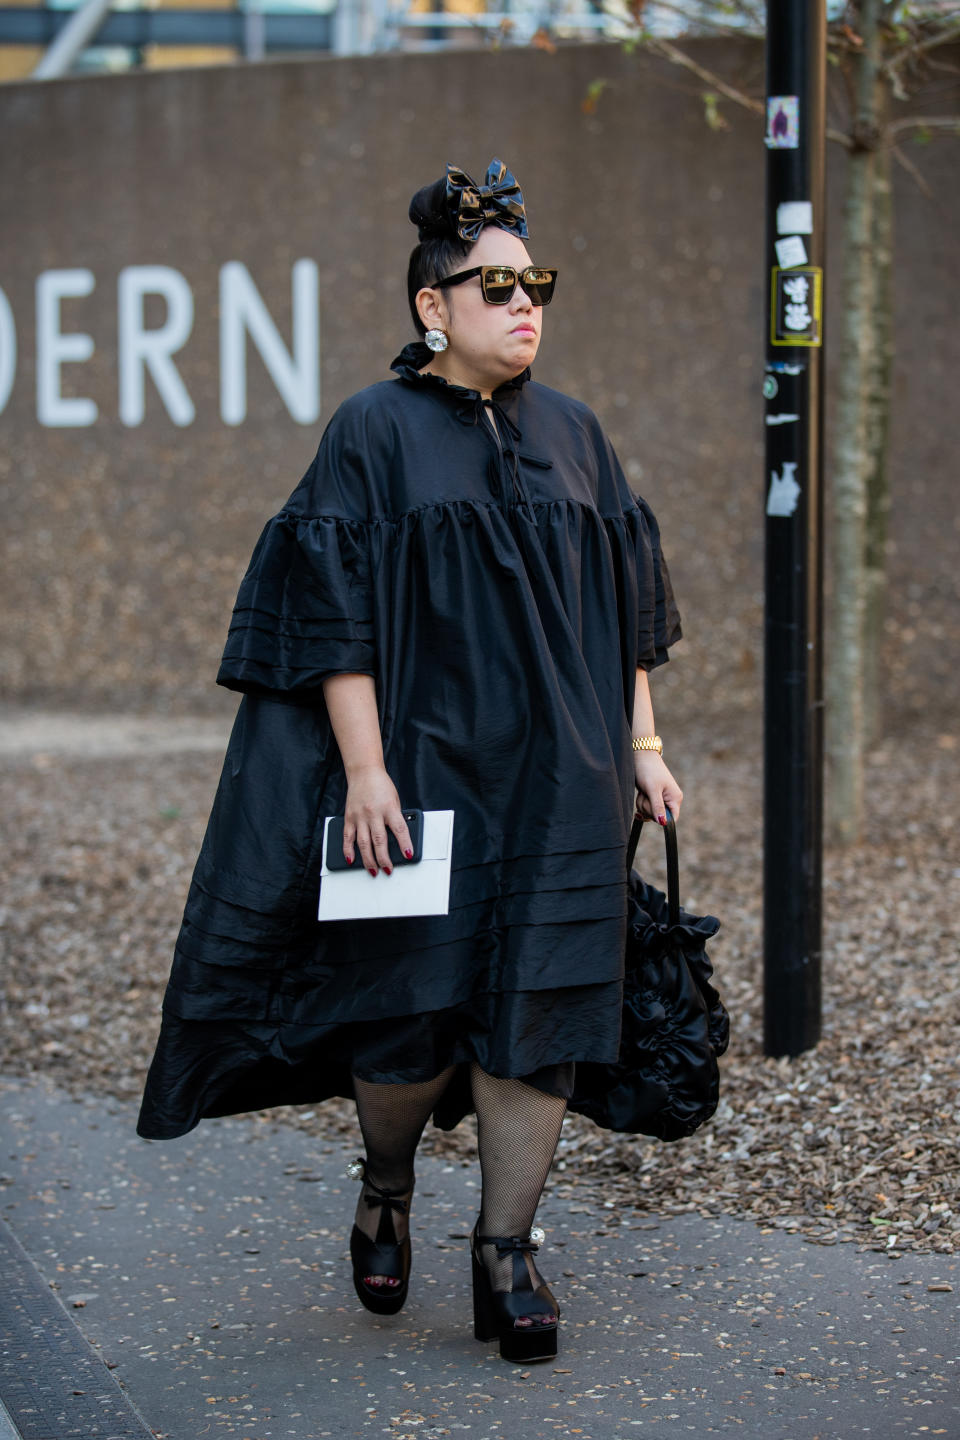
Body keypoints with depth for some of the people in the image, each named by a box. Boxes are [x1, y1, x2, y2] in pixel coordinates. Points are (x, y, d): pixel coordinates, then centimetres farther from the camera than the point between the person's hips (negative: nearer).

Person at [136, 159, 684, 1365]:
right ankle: (385, 1185, 29)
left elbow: (621, 607, 14)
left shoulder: (572, 435, 11)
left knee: (536, 1005, -1)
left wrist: (642, 743, 8)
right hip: (423, 771, -4)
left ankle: (507, 1252, 6)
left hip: (559, 779, 4)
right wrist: (365, 768, -16)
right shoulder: (374, 432, -3)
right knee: (415, 1007, 0)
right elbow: (337, 618, -8)